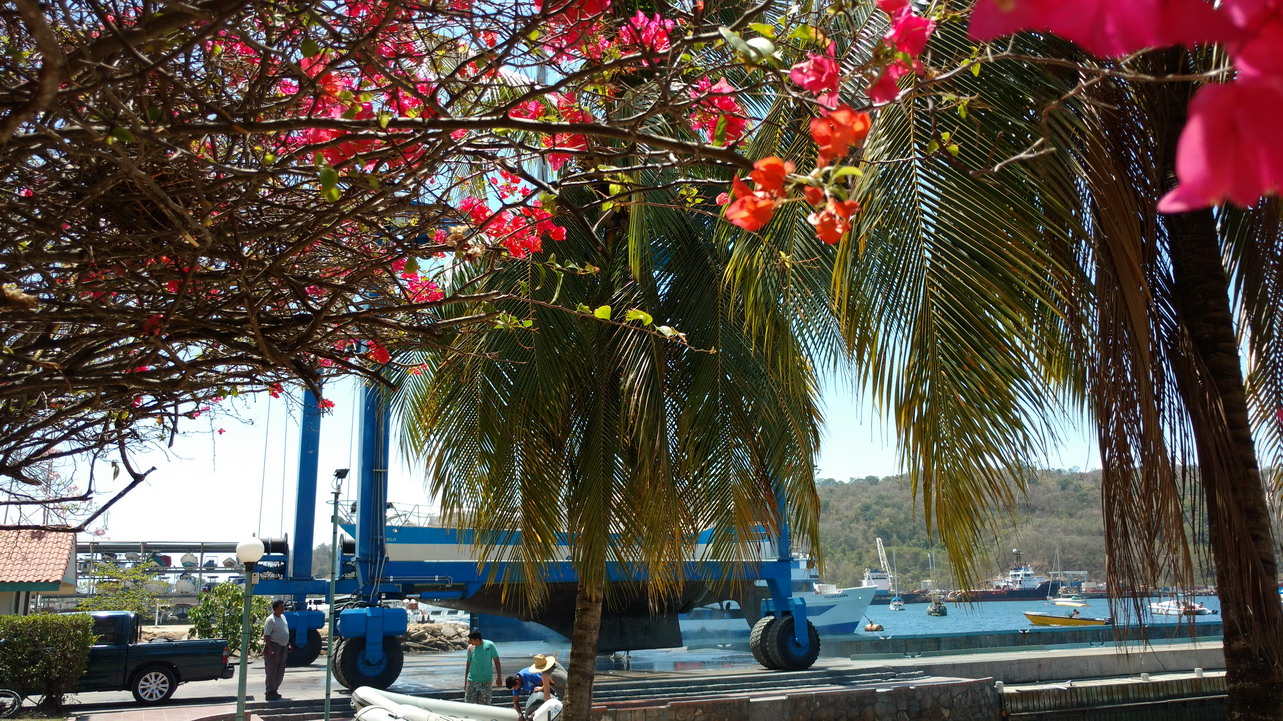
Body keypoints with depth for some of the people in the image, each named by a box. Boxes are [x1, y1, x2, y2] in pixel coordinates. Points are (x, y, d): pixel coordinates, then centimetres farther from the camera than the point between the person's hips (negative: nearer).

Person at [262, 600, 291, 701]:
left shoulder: (283, 617, 13)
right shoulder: (271, 619, -13)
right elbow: (266, 635, -18)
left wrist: (288, 644, 18)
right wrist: (270, 649, -24)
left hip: (283, 647, 9)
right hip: (274, 646, -9)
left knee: (280, 671, 13)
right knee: (272, 671, -4)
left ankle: (274, 690, 23)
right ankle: (270, 693, 1)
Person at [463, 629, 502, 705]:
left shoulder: (489, 645, -9)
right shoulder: (470, 648, -3)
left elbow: (496, 661, -3)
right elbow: (468, 664, 6)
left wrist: (499, 677, -6)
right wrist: (465, 681, 7)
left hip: (486, 681, -1)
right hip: (472, 681, 2)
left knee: (484, 705, 3)